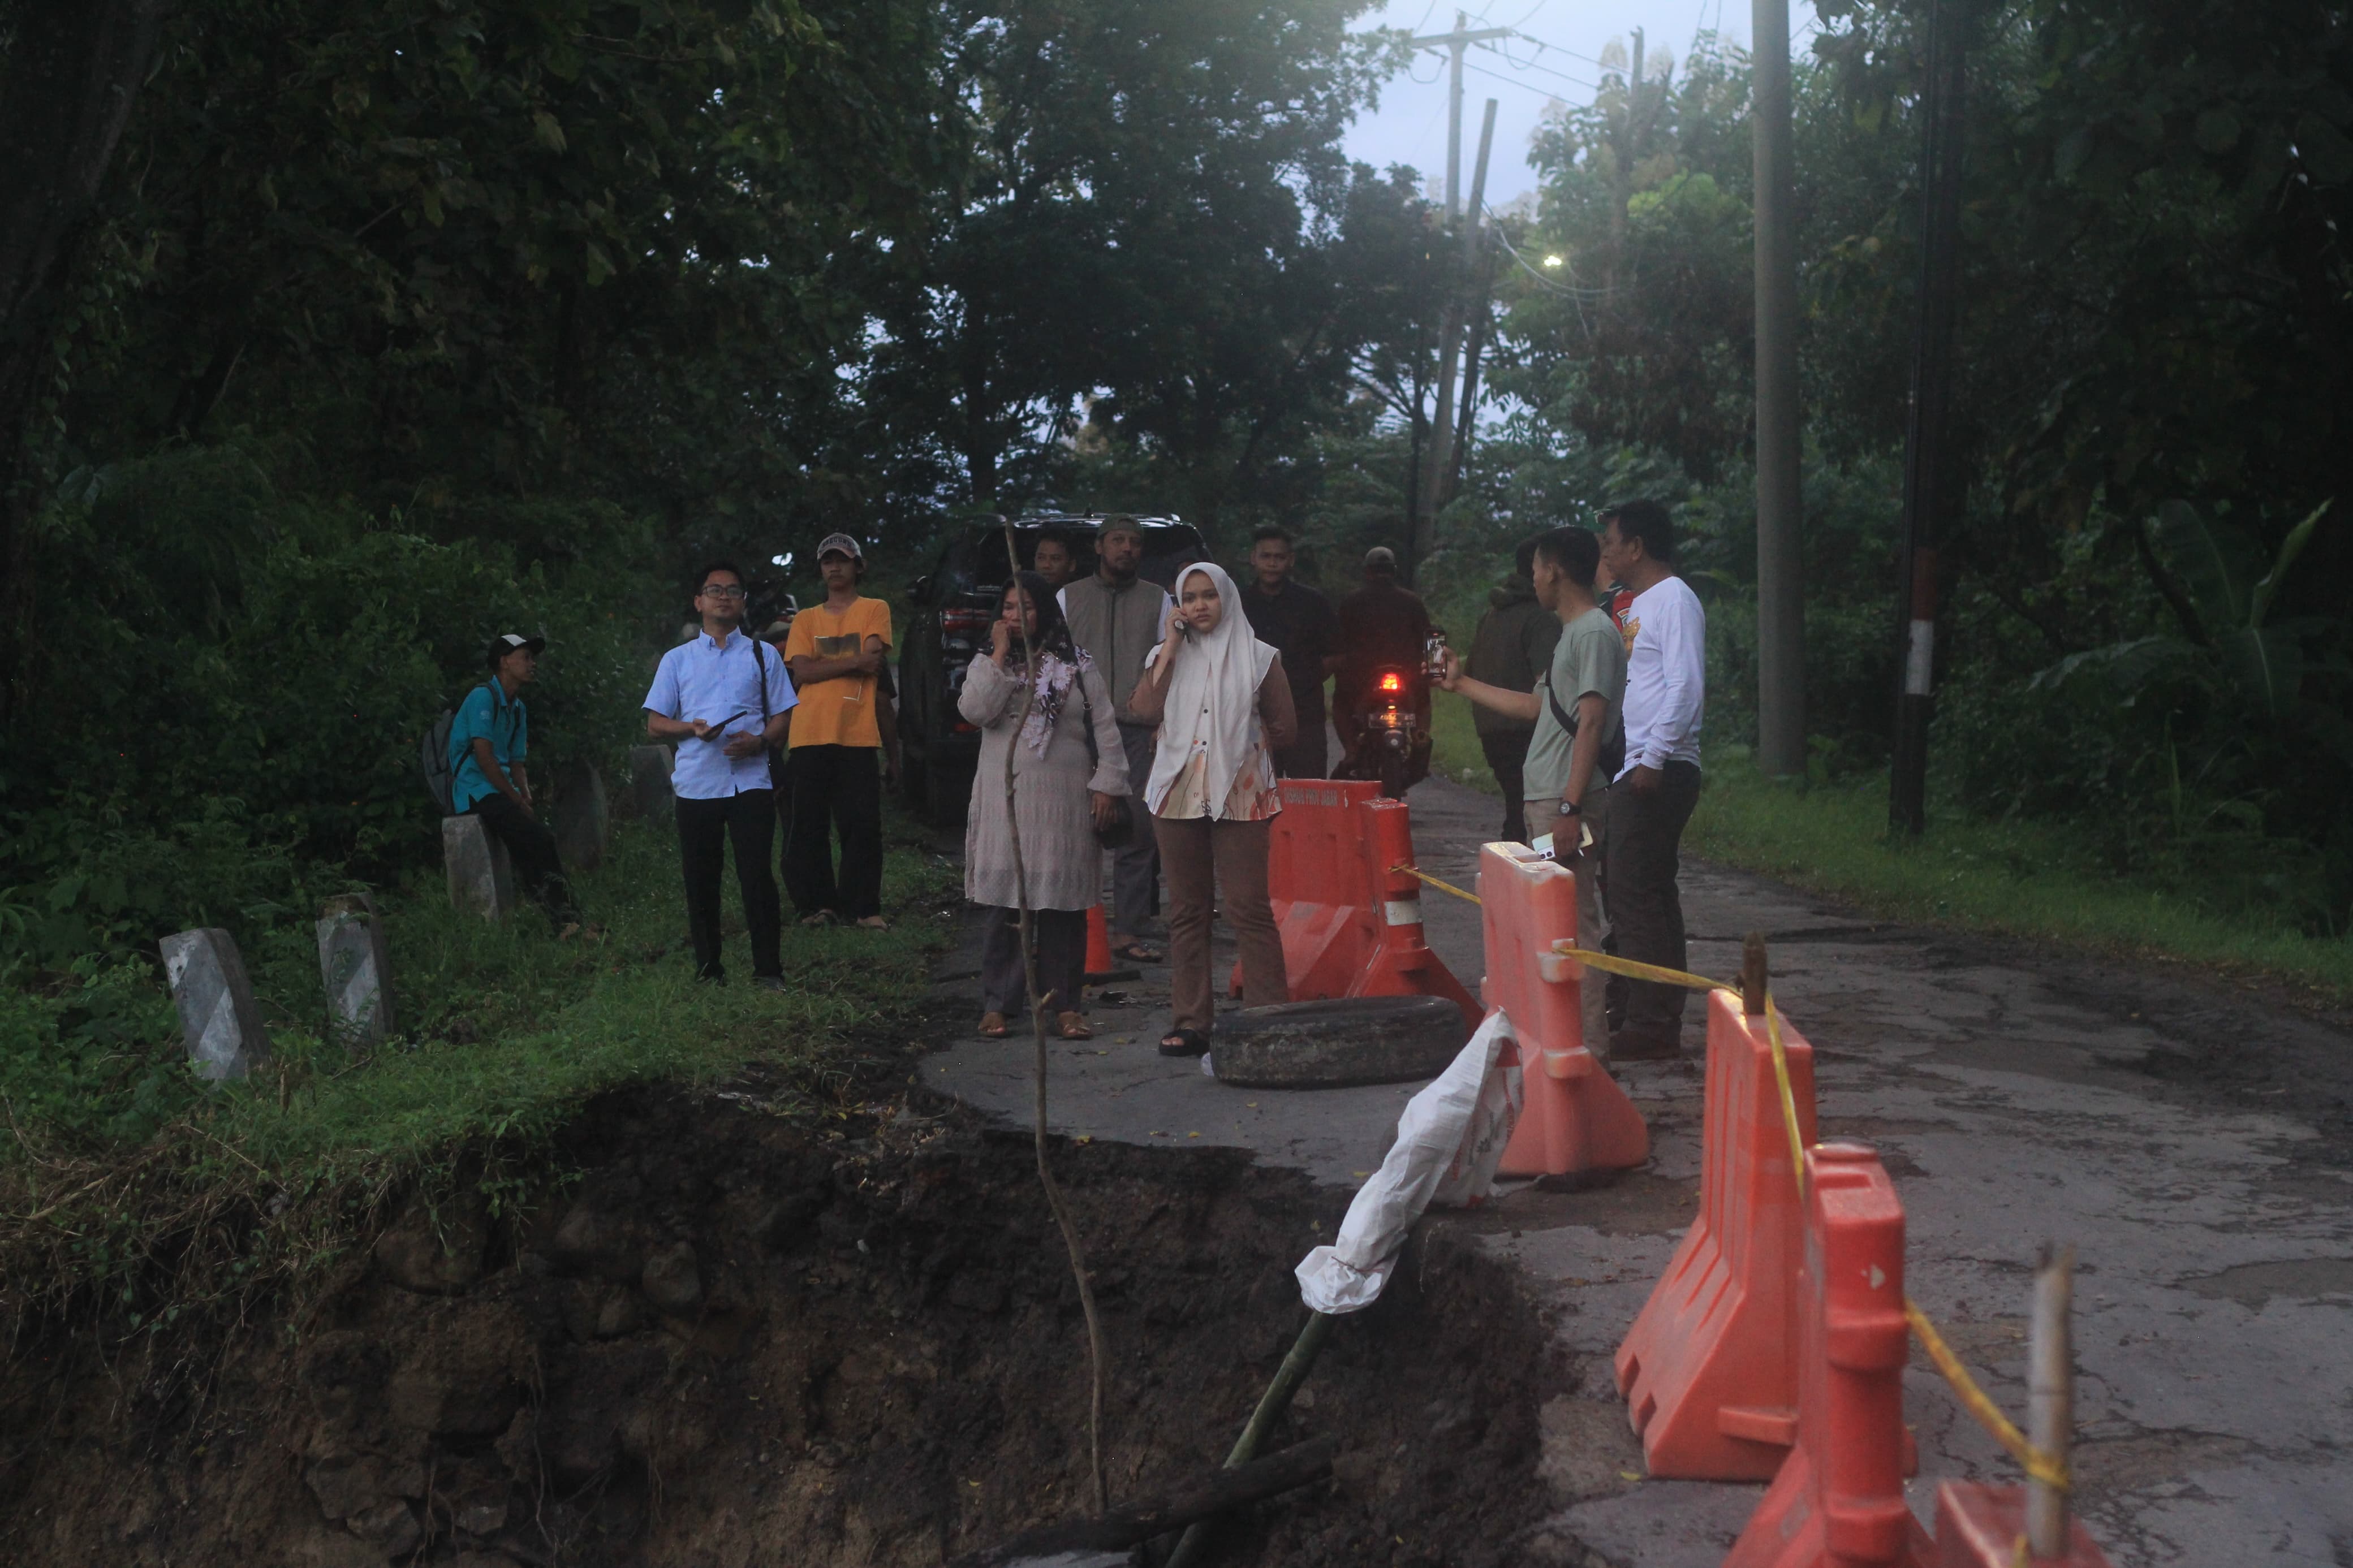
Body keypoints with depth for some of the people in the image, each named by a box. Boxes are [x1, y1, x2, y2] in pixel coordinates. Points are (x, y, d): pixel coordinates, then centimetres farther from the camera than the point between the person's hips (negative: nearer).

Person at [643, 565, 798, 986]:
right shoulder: (676, 660, 13)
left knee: (756, 875, -8)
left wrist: (760, 741, -12)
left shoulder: (762, 655, 12)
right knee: (700, 880, 5)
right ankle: (707, 967, 15)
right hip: (695, 784, 1)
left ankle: (768, 970, -3)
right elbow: (655, 723, 11)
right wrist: (690, 728, -10)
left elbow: (783, 714, 9)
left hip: (750, 781, -1)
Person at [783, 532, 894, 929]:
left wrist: (823, 665, -1)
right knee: (809, 824, 1)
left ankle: (865, 907, 2)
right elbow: (801, 672, 0)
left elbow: (872, 661, -5)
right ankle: (817, 904, 8)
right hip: (811, 735, 2)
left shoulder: (874, 609, 9)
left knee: (863, 824, -4)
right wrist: (853, 662, -7)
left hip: (858, 734, -2)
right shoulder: (806, 619, 15)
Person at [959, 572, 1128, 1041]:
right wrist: (1000, 655, -9)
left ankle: (1065, 1004, 8)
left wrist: (1106, 783, -5)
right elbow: (976, 711, -11)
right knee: (1001, 902, 0)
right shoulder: (989, 663, 9)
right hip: (1004, 801, 1)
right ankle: (998, 1002, 8)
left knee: (1063, 904, 2)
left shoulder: (1077, 666, 6)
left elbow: (1105, 729, 3)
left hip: (1063, 803, -1)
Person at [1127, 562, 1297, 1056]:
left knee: (1249, 908, -9)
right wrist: (1171, 646, -5)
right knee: (1187, 912, 7)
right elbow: (1146, 709, -6)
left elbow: (1284, 728, 9)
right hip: (1178, 796, 3)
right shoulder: (1167, 655, 12)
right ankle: (1190, 1023, 11)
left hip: (1239, 797, -3)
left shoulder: (1258, 657, 5)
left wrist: (1240, 748, 6)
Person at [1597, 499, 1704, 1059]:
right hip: (1635, 772, 10)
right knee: (1650, 897, 11)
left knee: (1634, 894, -10)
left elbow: (1686, 687, -18)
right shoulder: (1638, 604, 20)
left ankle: (1652, 1025, -6)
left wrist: (1654, 757, -23)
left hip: (1659, 772, -10)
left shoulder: (1674, 600, -9)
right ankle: (1659, 1020, 17)